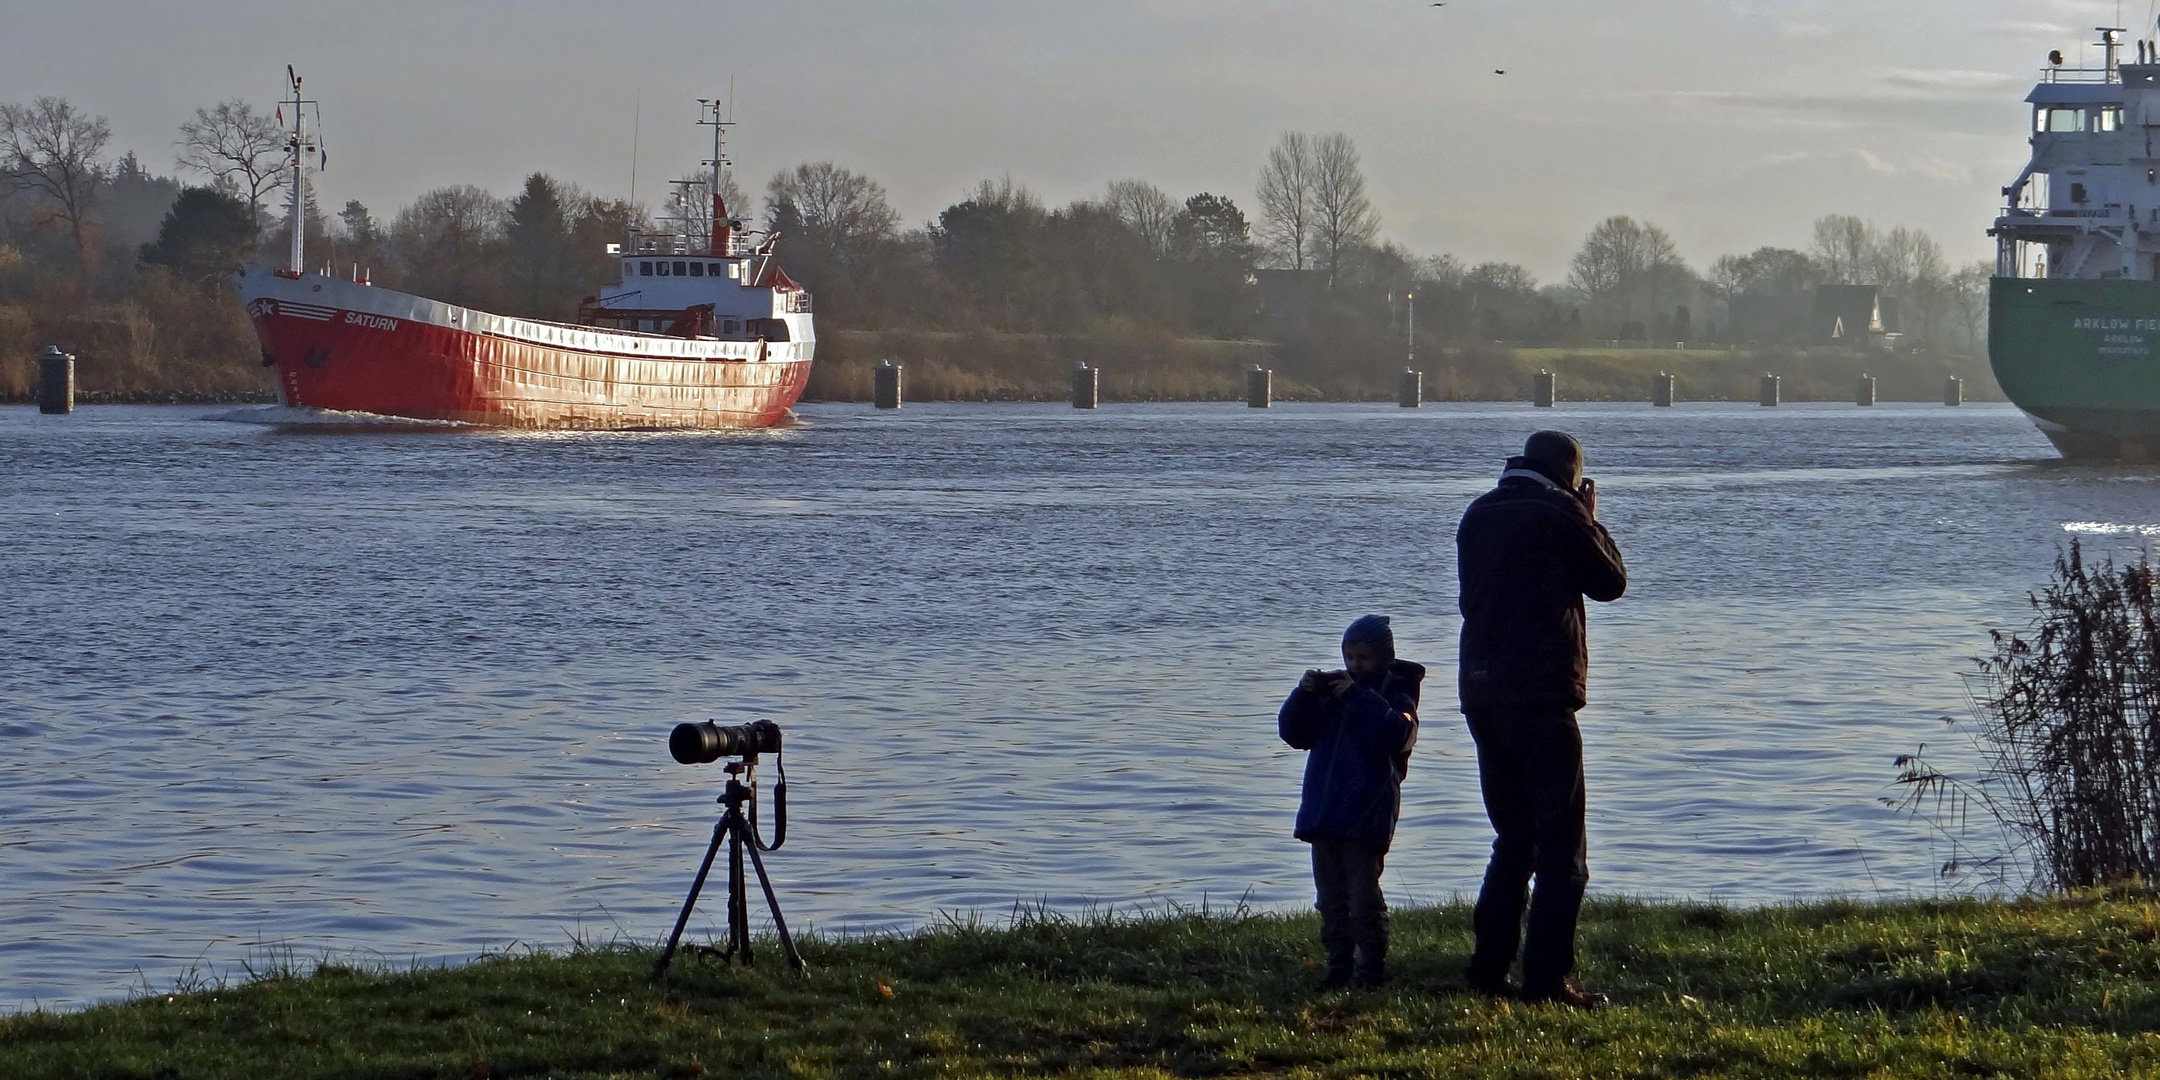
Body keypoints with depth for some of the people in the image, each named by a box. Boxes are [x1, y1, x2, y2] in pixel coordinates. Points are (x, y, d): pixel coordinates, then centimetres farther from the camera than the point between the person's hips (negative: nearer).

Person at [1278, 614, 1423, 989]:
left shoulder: (1395, 695, -1)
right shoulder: (1331, 692, 13)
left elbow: (1397, 734, -21)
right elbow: (1293, 732, 11)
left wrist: (1359, 696, -22)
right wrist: (1304, 693, -5)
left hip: (1365, 816, -6)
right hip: (1323, 813, 6)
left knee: (1363, 897, -6)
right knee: (1331, 897, 9)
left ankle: (1371, 968, 2)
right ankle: (1339, 964, 16)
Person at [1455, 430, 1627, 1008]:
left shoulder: (1477, 516, 12)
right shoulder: (1560, 516, -8)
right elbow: (1611, 582, 2)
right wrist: (1590, 522, 14)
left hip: (1481, 695, 7)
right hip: (1542, 699, -7)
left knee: (1513, 838, 17)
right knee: (1561, 846, -2)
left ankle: (1489, 967, 13)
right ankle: (1548, 978, -7)